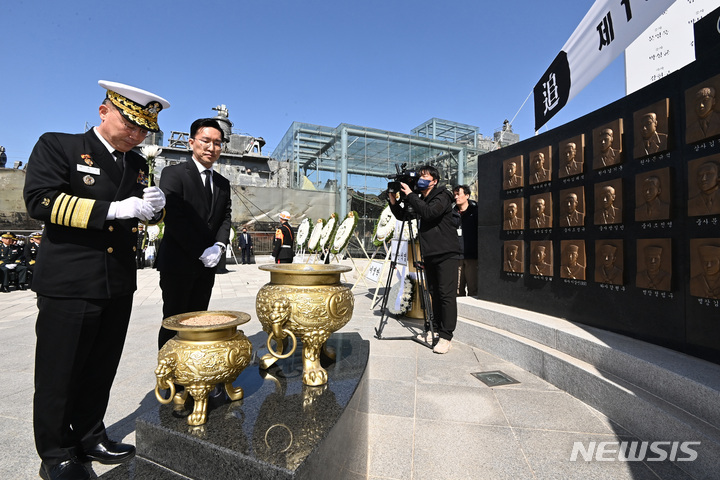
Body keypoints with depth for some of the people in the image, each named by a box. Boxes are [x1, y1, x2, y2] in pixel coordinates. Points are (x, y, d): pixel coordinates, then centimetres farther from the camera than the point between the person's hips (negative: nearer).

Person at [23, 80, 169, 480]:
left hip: (119, 286, 5)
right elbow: (40, 200, -15)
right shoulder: (57, 146, -2)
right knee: (60, 374, 8)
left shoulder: (138, 164, 14)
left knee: (100, 371, 16)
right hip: (68, 285, -5)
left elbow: (146, 215, 17)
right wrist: (113, 210, -23)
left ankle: (89, 438, 34)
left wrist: (154, 206, -7)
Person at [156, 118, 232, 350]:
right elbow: (173, 218, -13)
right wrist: (201, 252, -15)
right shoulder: (174, 173, -4)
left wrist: (219, 246, -10)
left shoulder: (223, 183, 14)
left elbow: (226, 217, 9)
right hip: (178, 262, -5)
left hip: (207, 264, 5)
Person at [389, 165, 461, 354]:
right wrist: (393, 200, -1)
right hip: (430, 253, 8)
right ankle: (435, 329, 22)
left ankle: (446, 336, -4)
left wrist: (410, 195, -20)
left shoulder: (442, 197, -8)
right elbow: (402, 215, 15)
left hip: (446, 253, -8)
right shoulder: (420, 199, 14)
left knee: (447, 294, -8)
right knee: (434, 293, 13)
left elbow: (429, 212, -26)